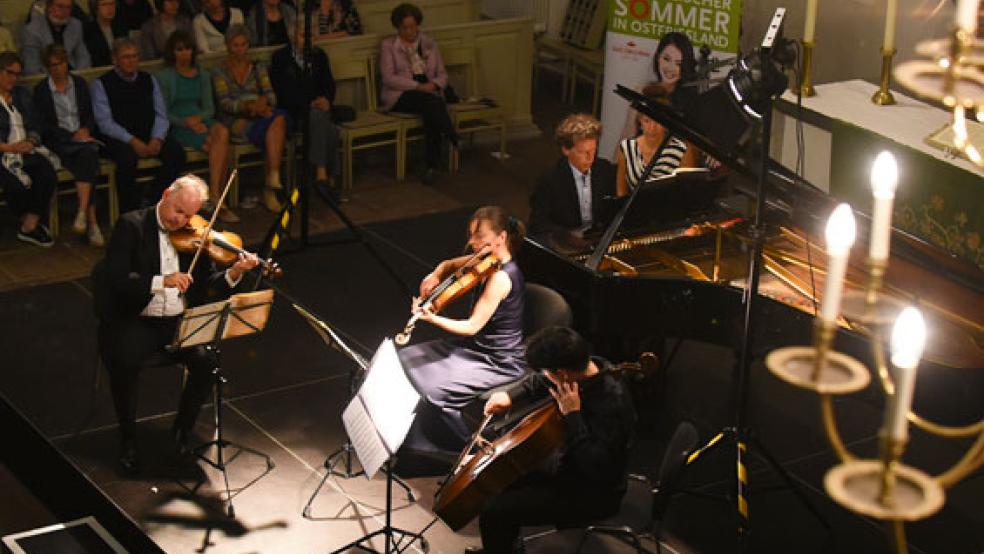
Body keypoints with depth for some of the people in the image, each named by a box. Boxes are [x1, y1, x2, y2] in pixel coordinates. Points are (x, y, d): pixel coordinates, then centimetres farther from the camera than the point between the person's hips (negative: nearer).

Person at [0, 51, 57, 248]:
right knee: (17, 185, -32)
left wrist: (30, 141, -5)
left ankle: (29, 227, -17)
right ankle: (31, 223, -2)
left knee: (48, 176, -26)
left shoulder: (22, 94, 19)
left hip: (26, 150, 5)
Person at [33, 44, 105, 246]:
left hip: (83, 136, 3)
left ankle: (83, 212, -38)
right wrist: (71, 136, -13)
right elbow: (44, 125, -2)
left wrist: (86, 130, -6)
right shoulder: (41, 90, 4)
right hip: (58, 142, -3)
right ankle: (92, 222, -35)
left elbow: (91, 115, 15)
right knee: (89, 162, -32)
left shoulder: (80, 83, 15)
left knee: (88, 153, -34)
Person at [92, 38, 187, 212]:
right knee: (127, 158, -36)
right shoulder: (102, 83, 1)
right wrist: (132, 141, -20)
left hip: (149, 135, 5)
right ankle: (130, 210, -18)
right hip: (118, 138, -4)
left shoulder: (149, 80, 15)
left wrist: (157, 139, -10)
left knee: (177, 153, -21)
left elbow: (161, 115, 10)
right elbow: (105, 122, -8)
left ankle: (153, 201, -12)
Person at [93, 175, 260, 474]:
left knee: (207, 360, -24)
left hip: (180, 322, 3)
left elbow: (208, 283, 6)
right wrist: (161, 281, -29)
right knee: (123, 363, -31)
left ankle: (183, 428, 2)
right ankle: (128, 438, -6)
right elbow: (115, 278, -16)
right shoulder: (131, 225, -5)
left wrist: (234, 273, -15)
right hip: (135, 322, -3)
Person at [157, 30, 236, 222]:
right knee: (222, 148, -30)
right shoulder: (164, 77, 6)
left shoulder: (202, 75, 20)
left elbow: (209, 107, 15)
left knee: (222, 132, -33)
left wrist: (199, 118, -8)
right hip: (178, 127, -4)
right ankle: (218, 199, -27)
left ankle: (213, 195, -29)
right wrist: (185, 121, -15)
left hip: (201, 121, 4)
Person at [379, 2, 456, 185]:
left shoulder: (430, 45, 17)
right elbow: (388, 78, -5)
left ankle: (430, 166, -32)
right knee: (431, 102, -35)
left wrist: (434, 84, -11)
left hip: (430, 93, 2)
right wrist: (418, 86, -16)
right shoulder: (389, 45, 6)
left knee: (432, 113, -32)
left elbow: (442, 74, 15)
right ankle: (454, 141, -40)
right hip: (401, 95, -2)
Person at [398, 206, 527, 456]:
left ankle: (469, 449, -1)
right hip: (476, 347, 10)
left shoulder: (501, 277, -25)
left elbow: (472, 326, -26)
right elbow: (450, 265, 20)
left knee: (432, 389, -23)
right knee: (405, 361, 3)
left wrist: (432, 319, -37)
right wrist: (436, 275, -2)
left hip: (499, 364, -10)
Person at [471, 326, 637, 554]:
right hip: (567, 466, 9)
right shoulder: (583, 370, -6)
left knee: (494, 512, -18)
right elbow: (539, 383, 15)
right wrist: (510, 396, -2)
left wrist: (572, 414, -34)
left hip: (594, 494, -9)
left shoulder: (612, 401, -32)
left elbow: (594, 466, -35)